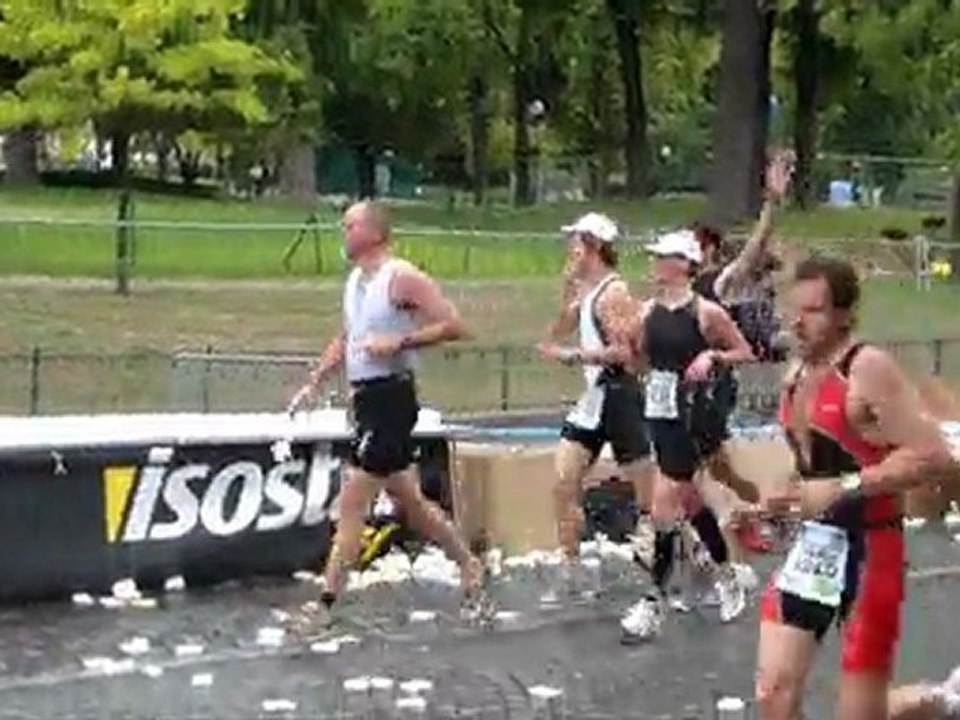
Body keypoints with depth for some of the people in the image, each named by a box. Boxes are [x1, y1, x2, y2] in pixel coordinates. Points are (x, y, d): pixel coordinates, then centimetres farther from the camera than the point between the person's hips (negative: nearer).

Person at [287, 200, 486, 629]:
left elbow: (454, 327, -18)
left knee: (352, 501, -10)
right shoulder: (355, 280, 13)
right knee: (407, 500, 18)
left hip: (390, 396, -9)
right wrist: (313, 383, 17)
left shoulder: (403, 278, -13)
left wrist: (400, 342, -23)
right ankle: (468, 564, 33)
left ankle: (326, 604, -7)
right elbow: (344, 341, 25)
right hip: (366, 397, 9)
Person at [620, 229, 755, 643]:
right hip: (658, 411, 7)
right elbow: (639, 357, 15)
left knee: (665, 504, -10)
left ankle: (655, 601, -6)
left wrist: (712, 357, -16)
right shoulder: (649, 311, 6)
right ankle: (726, 576, 37)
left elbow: (745, 353, 0)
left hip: (691, 414, -7)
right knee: (688, 499, 18)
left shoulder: (705, 311, -9)